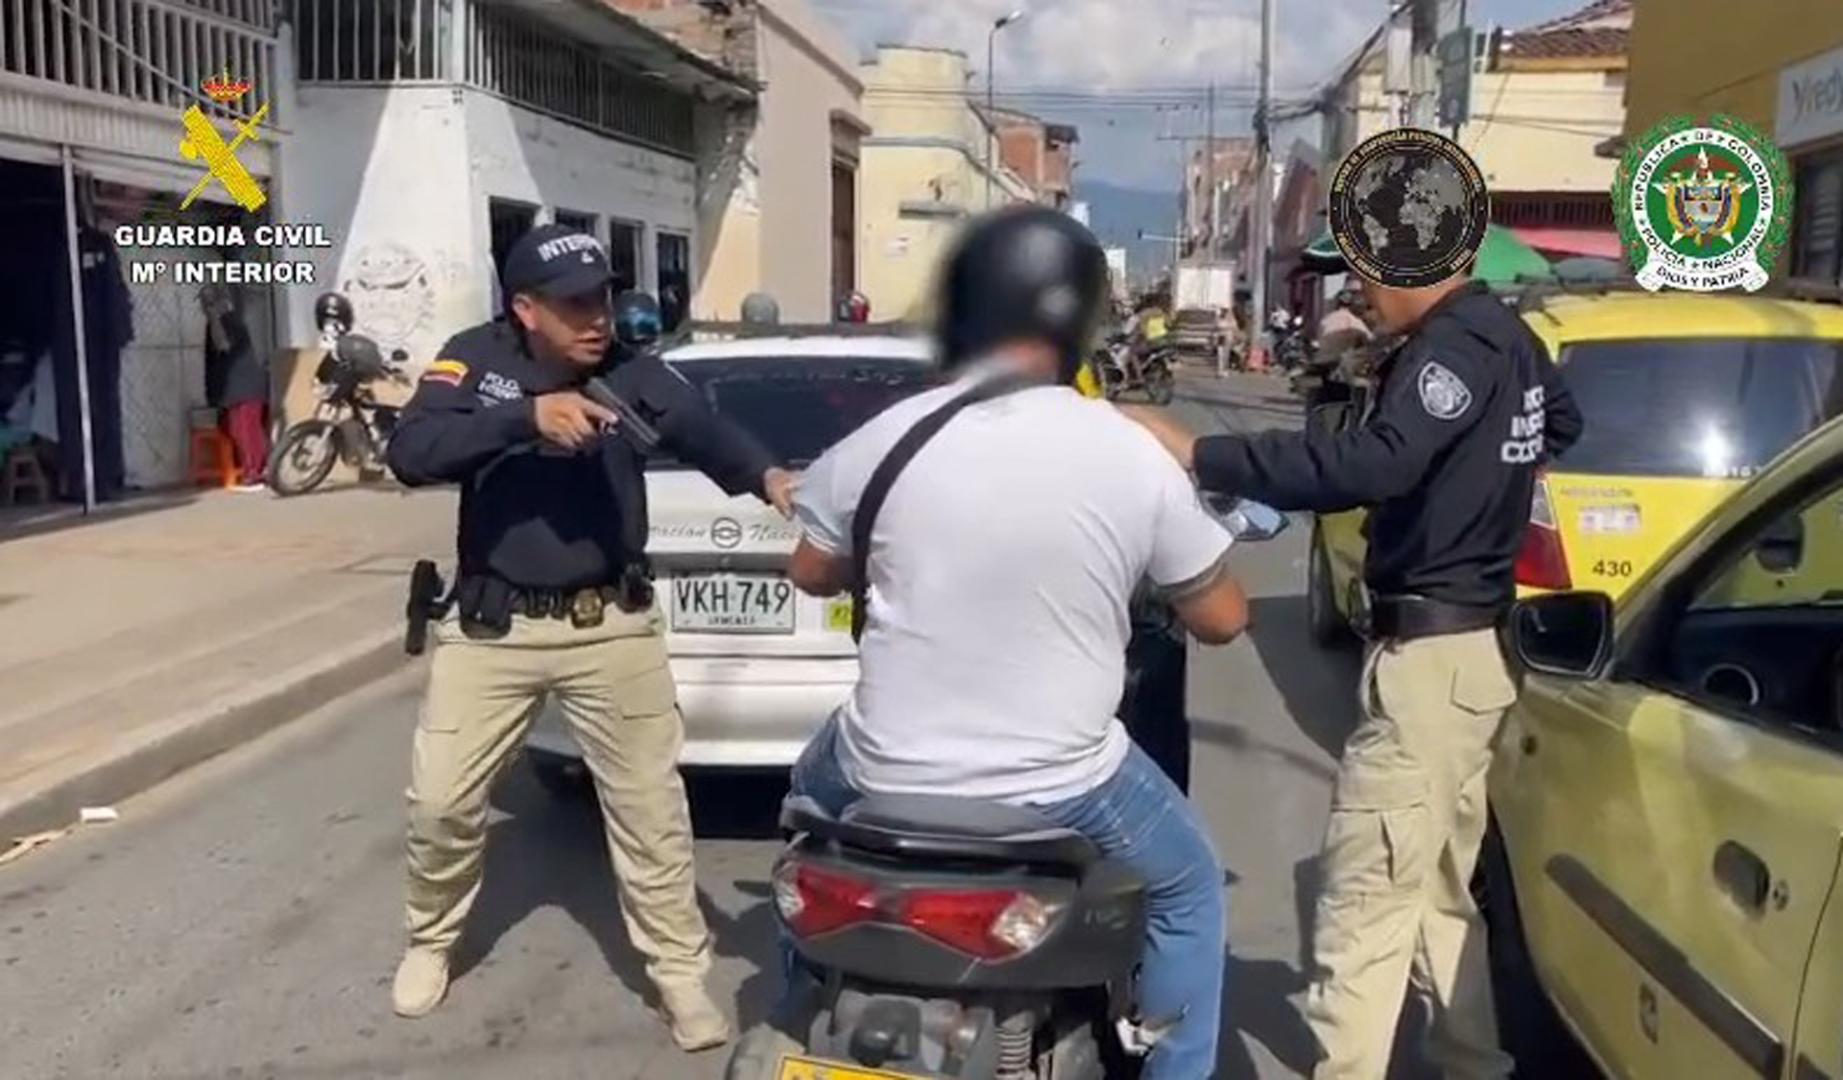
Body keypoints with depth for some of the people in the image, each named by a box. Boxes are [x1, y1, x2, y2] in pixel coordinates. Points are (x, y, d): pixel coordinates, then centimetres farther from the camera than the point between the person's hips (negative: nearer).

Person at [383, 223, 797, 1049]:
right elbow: (409, 453, -19)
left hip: (610, 625, 0)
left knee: (649, 804, 4)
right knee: (440, 800, 8)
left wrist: (765, 473, -44)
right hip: (491, 626, 1)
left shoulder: (630, 373, -5)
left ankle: (681, 972, 18)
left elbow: (705, 431, -21)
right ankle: (431, 943, 35)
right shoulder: (475, 360, -4)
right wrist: (527, 416, -31)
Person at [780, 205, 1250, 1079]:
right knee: (1187, 890, 28)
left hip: (886, 775, 2)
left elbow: (811, 573, 9)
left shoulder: (887, 436, -9)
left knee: (813, 790, 36)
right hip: (1061, 789, -1)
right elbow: (1222, 619, 3)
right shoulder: (1135, 455, -10)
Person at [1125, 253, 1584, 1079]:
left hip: (1430, 654, -10)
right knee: (1439, 892, 20)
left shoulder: (1457, 345, -18)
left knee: (1363, 903, -8)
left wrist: (1196, 454, -37)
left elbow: (1377, 462, -36)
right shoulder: (1503, 336, 13)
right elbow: (1562, 421, 35)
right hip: (1473, 642, 10)